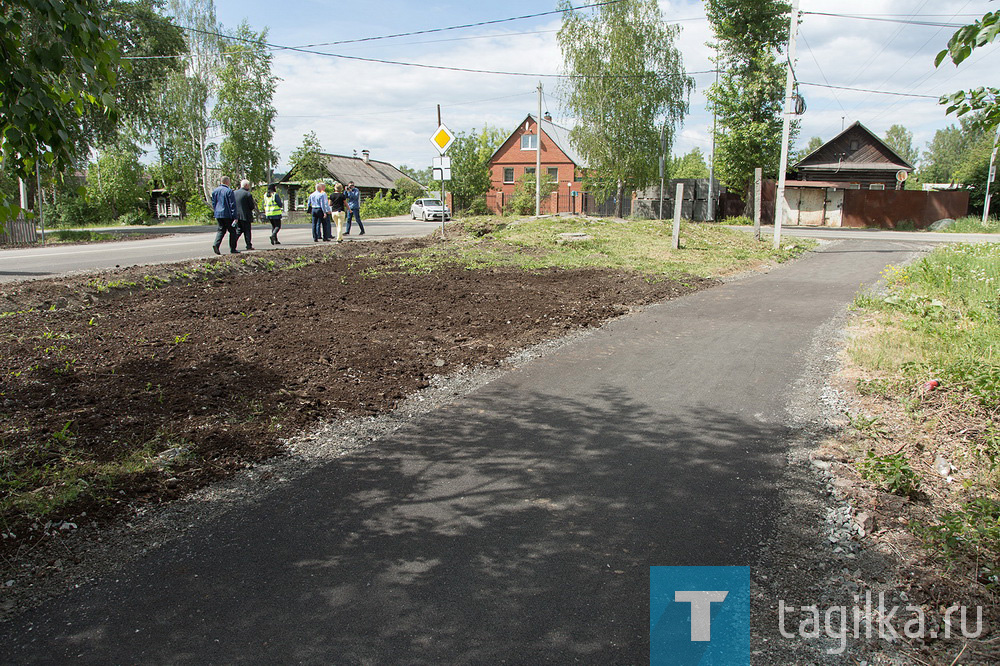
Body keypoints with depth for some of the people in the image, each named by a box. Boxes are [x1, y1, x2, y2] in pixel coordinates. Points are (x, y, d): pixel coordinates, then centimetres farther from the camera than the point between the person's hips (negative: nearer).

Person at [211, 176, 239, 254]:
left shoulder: (215, 191, 10)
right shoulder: (229, 191, -11)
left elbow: (213, 204, 16)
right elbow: (232, 204, -12)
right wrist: (235, 217, -11)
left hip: (218, 214, 6)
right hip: (227, 214, -6)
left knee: (221, 230, 12)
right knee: (232, 231, 4)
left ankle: (216, 244, -10)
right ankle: (233, 249, 5)